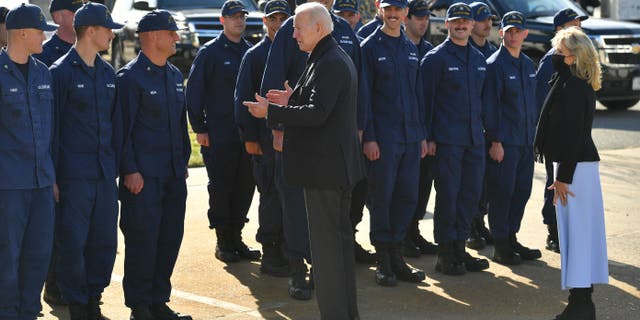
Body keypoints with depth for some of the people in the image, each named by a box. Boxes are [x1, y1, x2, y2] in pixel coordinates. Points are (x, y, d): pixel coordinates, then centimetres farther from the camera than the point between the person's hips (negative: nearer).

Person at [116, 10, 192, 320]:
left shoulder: (174, 75, 14)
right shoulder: (130, 76, -9)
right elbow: (123, 128, -11)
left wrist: (184, 161, 17)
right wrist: (130, 170, -14)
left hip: (173, 175, 7)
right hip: (143, 176, -7)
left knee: (170, 238, 9)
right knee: (143, 239, -4)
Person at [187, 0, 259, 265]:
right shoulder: (210, 52, -2)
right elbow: (194, 92, -4)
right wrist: (199, 128, -8)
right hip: (219, 136, -5)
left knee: (245, 186, 6)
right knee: (221, 188, 0)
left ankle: (236, 237, 18)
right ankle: (223, 241, 9)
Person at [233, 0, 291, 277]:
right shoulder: (255, 55, -1)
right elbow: (243, 98, -3)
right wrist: (249, 137, -9)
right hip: (266, 139, -4)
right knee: (272, 196, -3)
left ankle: (285, 251, 16)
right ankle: (270, 256, 4)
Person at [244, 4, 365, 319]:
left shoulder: (329, 64, -18)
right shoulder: (338, 58, 15)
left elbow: (317, 114, -25)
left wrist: (272, 112, -18)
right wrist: (294, 100, 13)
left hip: (324, 167, -11)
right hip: (340, 165, 11)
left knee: (326, 245, -5)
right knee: (340, 237, 17)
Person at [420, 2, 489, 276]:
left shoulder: (479, 59, 15)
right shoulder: (435, 58, -4)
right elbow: (426, 99, -6)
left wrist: (484, 131, 15)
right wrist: (428, 137, -10)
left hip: (474, 140, 6)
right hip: (447, 140, -6)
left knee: (471, 193, 7)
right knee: (448, 195, -4)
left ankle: (460, 249, 18)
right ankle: (445, 255, 4)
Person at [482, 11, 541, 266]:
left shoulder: (528, 64, 14)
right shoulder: (494, 65, -8)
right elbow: (489, 106, -12)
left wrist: (535, 134, 14)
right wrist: (494, 141, -15)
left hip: (526, 141, 7)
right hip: (504, 142, -7)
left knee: (522, 191, 10)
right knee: (502, 192, -3)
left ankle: (511, 239, 22)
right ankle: (501, 247, 5)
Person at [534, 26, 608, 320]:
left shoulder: (572, 87, -17)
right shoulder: (581, 85, 13)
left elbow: (572, 134, -20)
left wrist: (563, 177, -19)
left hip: (575, 165, -10)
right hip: (584, 161, 10)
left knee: (576, 230, -8)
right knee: (580, 230, 12)